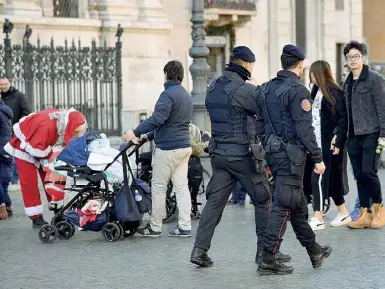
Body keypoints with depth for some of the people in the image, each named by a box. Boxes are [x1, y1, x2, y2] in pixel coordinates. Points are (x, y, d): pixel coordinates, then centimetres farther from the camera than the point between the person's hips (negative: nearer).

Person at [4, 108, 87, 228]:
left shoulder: (65, 122, -18)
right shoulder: (47, 125, -42)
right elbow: (35, 148, -38)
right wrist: (52, 154, -28)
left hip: (43, 146, 7)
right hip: (24, 146, -7)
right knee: (29, 181, -8)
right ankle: (36, 218, -5)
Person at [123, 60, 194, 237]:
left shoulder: (168, 94, -13)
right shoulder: (186, 96, 17)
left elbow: (157, 118, -25)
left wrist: (135, 132, -22)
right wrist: (148, 136, 25)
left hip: (168, 148, -9)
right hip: (184, 146, 9)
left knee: (158, 187, 1)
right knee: (182, 186, 7)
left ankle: (155, 227, 7)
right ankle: (184, 226, 5)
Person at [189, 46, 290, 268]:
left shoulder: (213, 88, 9)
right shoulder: (245, 89, -15)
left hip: (218, 153, 7)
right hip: (242, 155, -7)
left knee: (215, 201, 7)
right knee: (262, 200, 6)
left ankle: (200, 249, 1)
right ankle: (266, 250, 11)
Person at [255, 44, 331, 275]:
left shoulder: (266, 90, 12)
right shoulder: (298, 91, -13)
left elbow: (260, 126, 15)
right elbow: (304, 129, -18)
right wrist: (318, 158, -13)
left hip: (273, 152, 9)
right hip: (291, 154, -9)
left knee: (298, 205, 18)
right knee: (283, 206, -6)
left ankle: (315, 252, 29)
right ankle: (268, 261, -7)